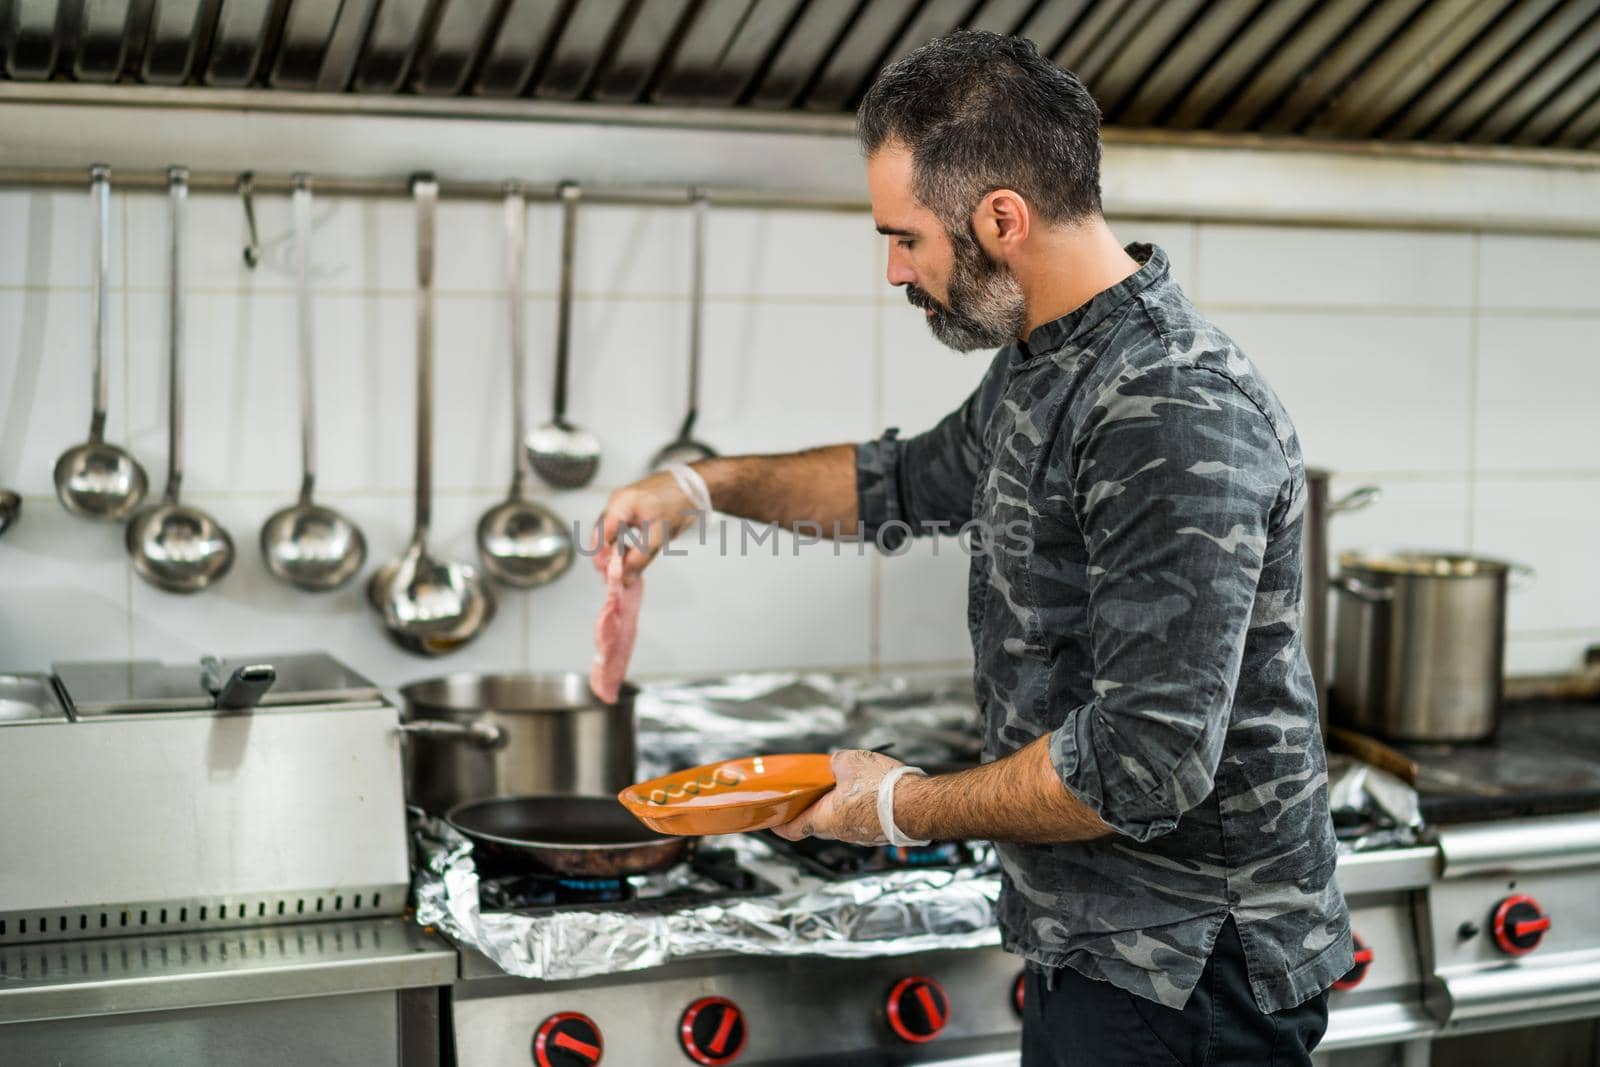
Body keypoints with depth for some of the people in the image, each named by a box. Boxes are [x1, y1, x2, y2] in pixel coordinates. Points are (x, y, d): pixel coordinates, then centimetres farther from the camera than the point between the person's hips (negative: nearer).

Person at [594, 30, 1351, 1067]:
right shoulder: (1039, 370, 7)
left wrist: (905, 808, -15)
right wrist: (704, 485, 19)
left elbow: (1145, 764, -29)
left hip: (1182, 981, -9)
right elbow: (916, 479, 28)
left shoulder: (1182, 418, -26)